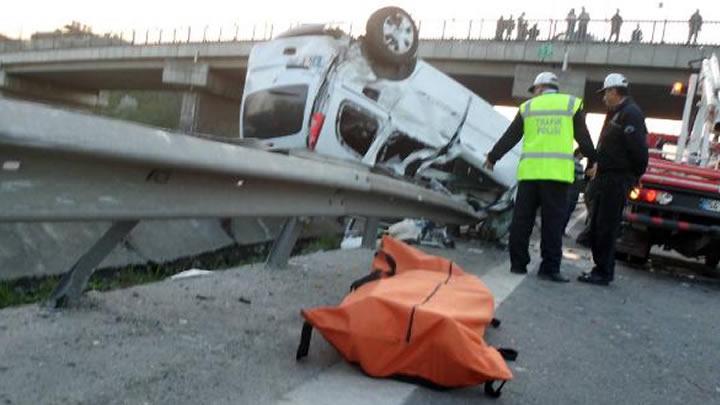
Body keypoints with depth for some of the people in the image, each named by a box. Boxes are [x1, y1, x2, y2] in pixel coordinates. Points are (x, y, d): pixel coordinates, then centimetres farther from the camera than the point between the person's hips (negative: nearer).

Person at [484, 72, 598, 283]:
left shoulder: (527, 107, 14)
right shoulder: (573, 104, 9)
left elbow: (509, 137, 15)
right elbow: (583, 138, 8)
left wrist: (492, 157, 25)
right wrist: (593, 160, 21)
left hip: (529, 170, 2)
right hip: (557, 171, -2)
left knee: (522, 219, 8)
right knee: (553, 221, 0)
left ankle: (518, 263, 11)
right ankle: (550, 268, 0)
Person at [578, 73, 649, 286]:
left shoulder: (630, 113, -13)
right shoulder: (615, 114, 20)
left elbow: (638, 149, -18)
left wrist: (635, 175, -10)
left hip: (617, 180, -10)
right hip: (607, 177, 10)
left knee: (606, 227, -7)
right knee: (597, 226, 13)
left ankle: (604, 273, 0)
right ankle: (601, 268, 22)